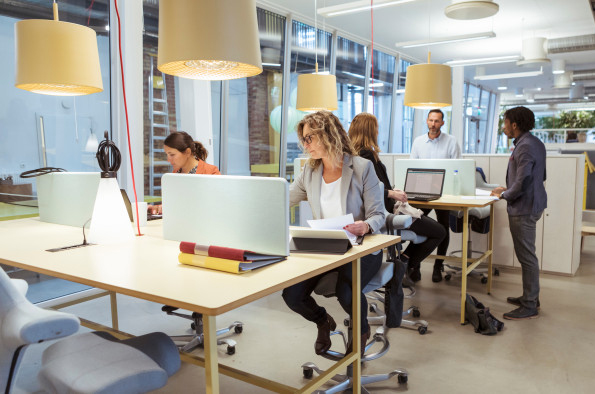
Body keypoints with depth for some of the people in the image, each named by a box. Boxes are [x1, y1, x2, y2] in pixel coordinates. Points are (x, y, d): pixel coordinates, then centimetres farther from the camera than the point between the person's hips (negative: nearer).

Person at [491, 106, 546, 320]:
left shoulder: (524, 147, -21)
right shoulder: (535, 143, 12)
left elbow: (522, 183, -25)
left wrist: (504, 194, -7)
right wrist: (509, 190, 17)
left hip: (523, 209, -11)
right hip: (532, 204, 11)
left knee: (526, 256, -3)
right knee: (526, 254, 19)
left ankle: (529, 306, 7)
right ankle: (530, 296, 31)